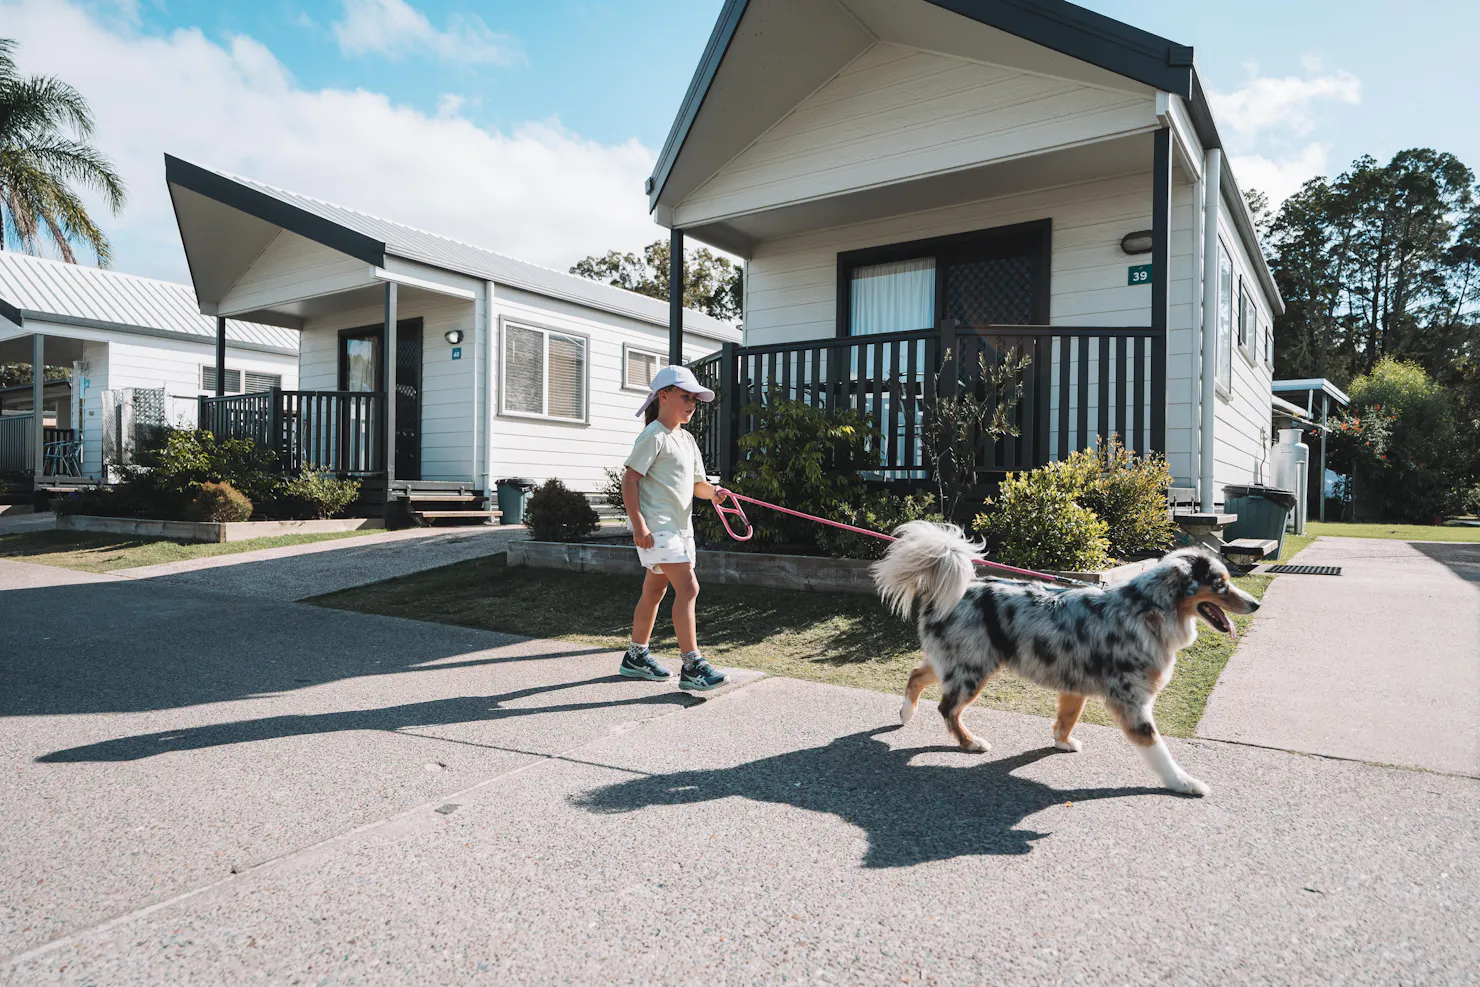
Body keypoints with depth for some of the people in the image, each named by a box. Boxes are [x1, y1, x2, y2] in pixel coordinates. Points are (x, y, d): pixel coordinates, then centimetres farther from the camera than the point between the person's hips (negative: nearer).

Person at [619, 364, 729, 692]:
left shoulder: (687, 440, 17)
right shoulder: (654, 437, -11)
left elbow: (697, 483, 18)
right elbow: (629, 480, -15)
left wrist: (713, 492, -6)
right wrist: (639, 526, -22)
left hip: (681, 527, 10)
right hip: (657, 528, -9)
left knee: (655, 591, 16)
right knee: (688, 588, -15)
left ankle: (636, 657, 29)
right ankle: (692, 667, -13)